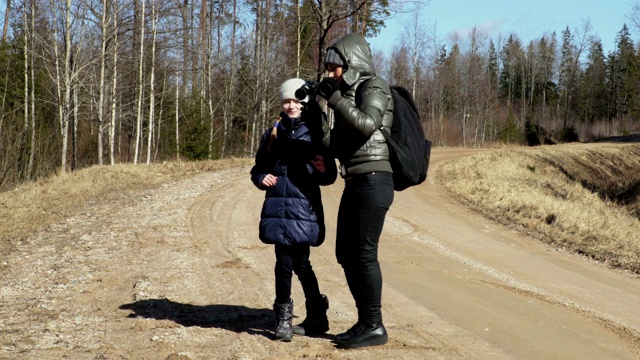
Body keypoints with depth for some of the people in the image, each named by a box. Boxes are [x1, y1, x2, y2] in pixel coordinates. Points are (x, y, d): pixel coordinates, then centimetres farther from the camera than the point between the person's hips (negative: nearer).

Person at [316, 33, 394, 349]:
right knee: (345, 253, 10)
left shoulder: (373, 87, -5)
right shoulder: (349, 93, 20)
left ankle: (375, 327, 1)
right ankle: (364, 321, 18)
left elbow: (368, 124, -23)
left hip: (373, 181, -9)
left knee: (363, 253, -7)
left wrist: (334, 98, -17)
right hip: (355, 183, 9)